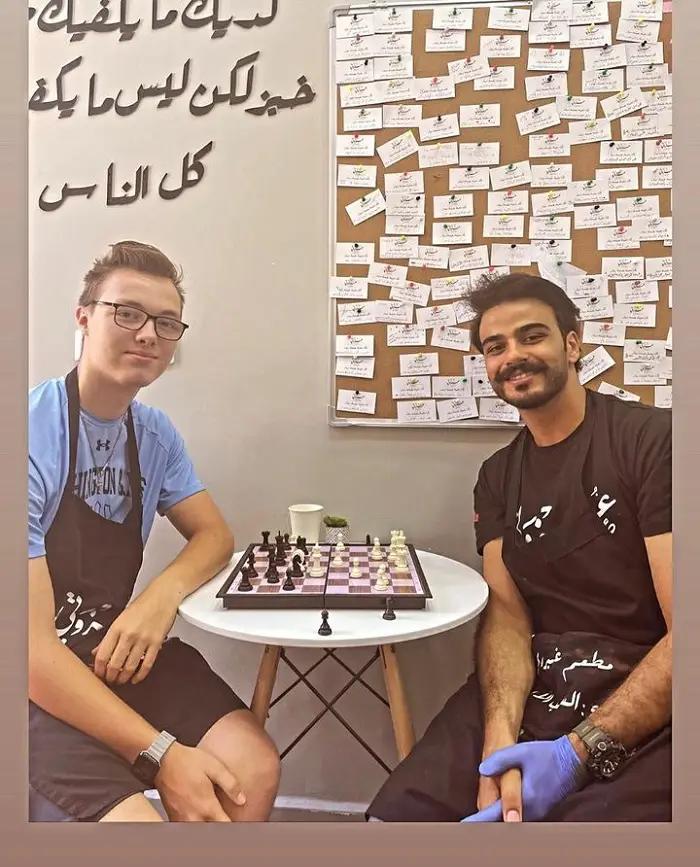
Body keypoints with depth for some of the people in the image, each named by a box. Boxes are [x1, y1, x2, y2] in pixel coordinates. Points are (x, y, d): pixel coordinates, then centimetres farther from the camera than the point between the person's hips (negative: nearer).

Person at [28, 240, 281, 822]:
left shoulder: (155, 434, 1)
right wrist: (159, 753, -25)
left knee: (255, 769, -12)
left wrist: (164, 593, -17)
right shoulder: (33, 438, -22)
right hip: (41, 678, -5)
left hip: (119, 648, 6)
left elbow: (215, 535, 6)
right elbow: (33, 647, -23)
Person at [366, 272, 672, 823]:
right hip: (529, 695, 4)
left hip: (647, 719, -3)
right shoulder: (497, 477, 9)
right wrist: (500, 737, -18)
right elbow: (505, 611, 0)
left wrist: (576, 753, -21)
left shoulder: (653, 440, -9)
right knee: (395, 816, -10)